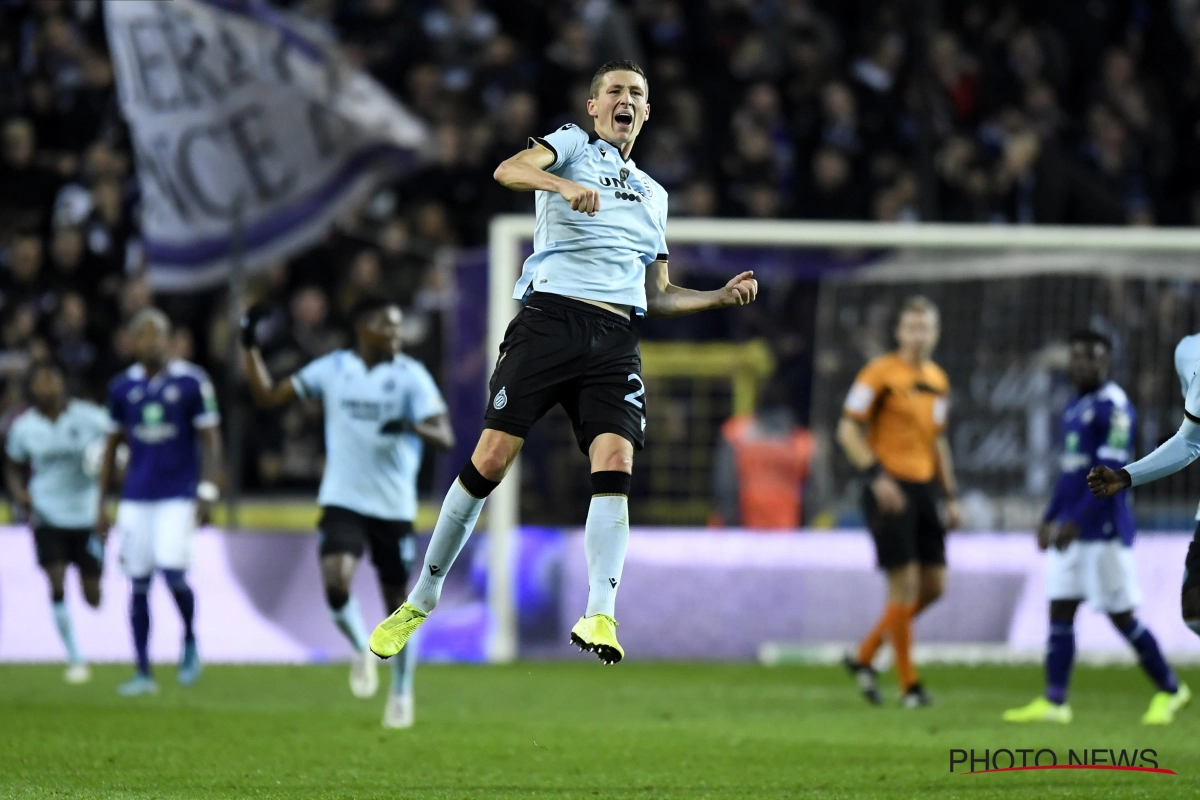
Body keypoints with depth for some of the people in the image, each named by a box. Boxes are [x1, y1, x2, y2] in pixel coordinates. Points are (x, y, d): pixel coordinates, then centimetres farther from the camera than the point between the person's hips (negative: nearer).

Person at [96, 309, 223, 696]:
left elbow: (210, 441, -2)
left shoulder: (191, 382, -4)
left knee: (173, 572, -17)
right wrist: (101, 503, 12)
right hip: (136, 499, 4)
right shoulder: (123, 386, 7)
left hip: (178, 497, -4)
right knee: (139, 583, 3)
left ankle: (190, 640, 12)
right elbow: (112, 445, 14)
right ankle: (143, 673, 9)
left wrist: (207, 493, -12)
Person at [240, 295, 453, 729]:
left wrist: (411, 426, -34)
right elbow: (268, 395, 9)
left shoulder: (410, 375, -5)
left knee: (397, 600, 7)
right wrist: (251, 347, 0)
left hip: (394, 508, -1)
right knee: (335, 580, -23)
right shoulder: (333, 368, 2)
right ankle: (360, 650, 7)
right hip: (343, 502, 1)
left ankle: (402, 691, 29)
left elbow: (444, 437, -13)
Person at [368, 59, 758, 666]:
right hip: (550, 317, -4)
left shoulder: (653, 196, 29)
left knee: (615, 464, -17)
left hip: (615, 340, 4)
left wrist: (722, 296, 17)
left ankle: (599, 617, -25)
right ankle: (421, 602, 2)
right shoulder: (573, 144, 13)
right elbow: (508, 171, -10)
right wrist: (565, 184, -28)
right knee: (491, 458, -10)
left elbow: (658, 297, 31)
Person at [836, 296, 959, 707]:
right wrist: (877, 475, -20)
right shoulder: (880, 373, -8)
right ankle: (909, 685, 2)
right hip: (890, 489, -7)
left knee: (934, 586, 5)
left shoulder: (938, 381, 14)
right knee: (905, 585, -7)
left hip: (923, 489, 7)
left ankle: (864, 656, 19)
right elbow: (848, 430, -10)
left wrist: (950, 495, 18)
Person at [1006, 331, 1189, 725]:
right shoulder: (1074, 409, 15)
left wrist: (1075, 523, -23)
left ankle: (1170, 690, 13)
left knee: (1121, 615, -2)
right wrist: (1050, 518, 20)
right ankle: (1053, 701, 5)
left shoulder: (1114, 408, -15)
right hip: (1072, 530, 9)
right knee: (1060, 610, 4)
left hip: (1105, 530, -9)